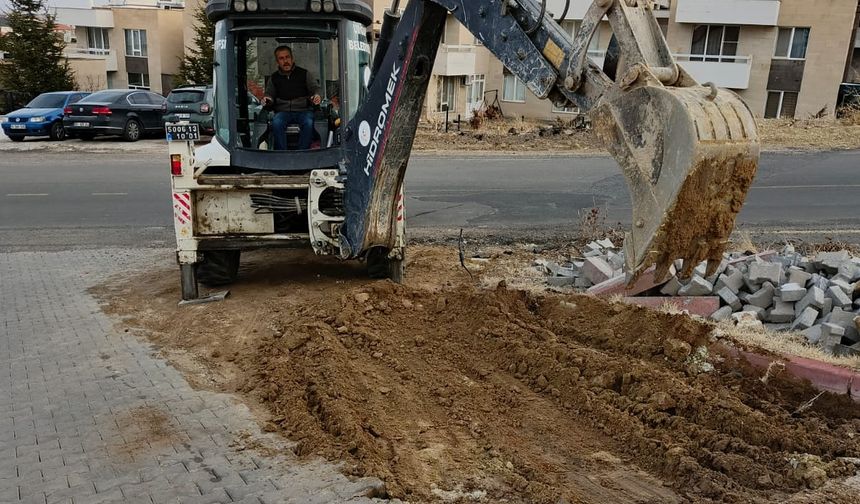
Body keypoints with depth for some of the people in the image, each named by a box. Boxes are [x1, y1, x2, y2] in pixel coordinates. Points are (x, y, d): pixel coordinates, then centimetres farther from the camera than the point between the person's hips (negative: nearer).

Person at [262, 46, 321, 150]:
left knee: (308, 123, -34)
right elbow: (269, 94, 21)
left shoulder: (304, 74, 11)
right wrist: (267, 99, -4)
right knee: (276, 123, -32)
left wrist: (317, 96, -15)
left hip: (303, 110, -1)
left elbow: (316, 88, 9)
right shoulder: (274, 78, 16)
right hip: (283, 111, 1)